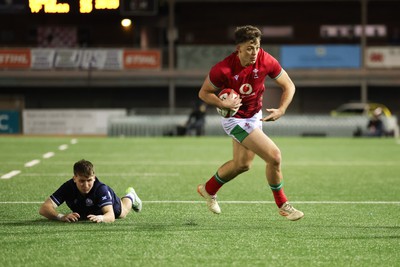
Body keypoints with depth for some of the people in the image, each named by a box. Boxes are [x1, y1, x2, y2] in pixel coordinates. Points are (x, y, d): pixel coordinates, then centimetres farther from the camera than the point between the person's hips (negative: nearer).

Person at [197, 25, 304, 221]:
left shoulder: (266, 61, -19)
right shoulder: (223, 69, -28)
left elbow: (288, 86, -7)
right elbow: (203, 93, -14)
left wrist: (281, 110, -22)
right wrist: (222, 104, -31)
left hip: (255, 116, 6)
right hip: (235, 119, -6)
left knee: (242, 164, 22)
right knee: (274, 156, -15)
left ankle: (208, 189, 46)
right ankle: (282, 206, 4)